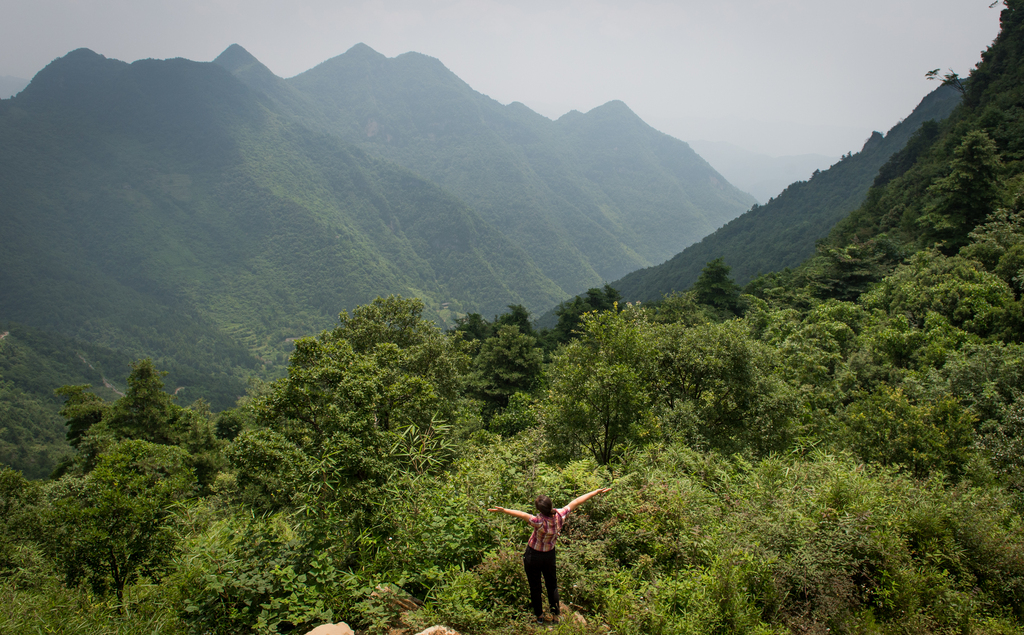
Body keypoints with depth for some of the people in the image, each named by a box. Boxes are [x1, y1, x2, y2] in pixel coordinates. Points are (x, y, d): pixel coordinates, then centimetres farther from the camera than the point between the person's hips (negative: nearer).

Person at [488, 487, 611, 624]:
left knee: (535, 587, 17)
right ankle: (555, 615, 35)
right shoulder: (560, 516, -22)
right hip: (550, 555, 4)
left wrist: (504, 510, -61)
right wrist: (596, 492, -4)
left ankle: (539, 616, 34)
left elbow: (523, 515, -52)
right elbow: (576, 502, -13)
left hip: (533, 556, -4)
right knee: (552, 585, 25)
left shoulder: (540, 522, -36)